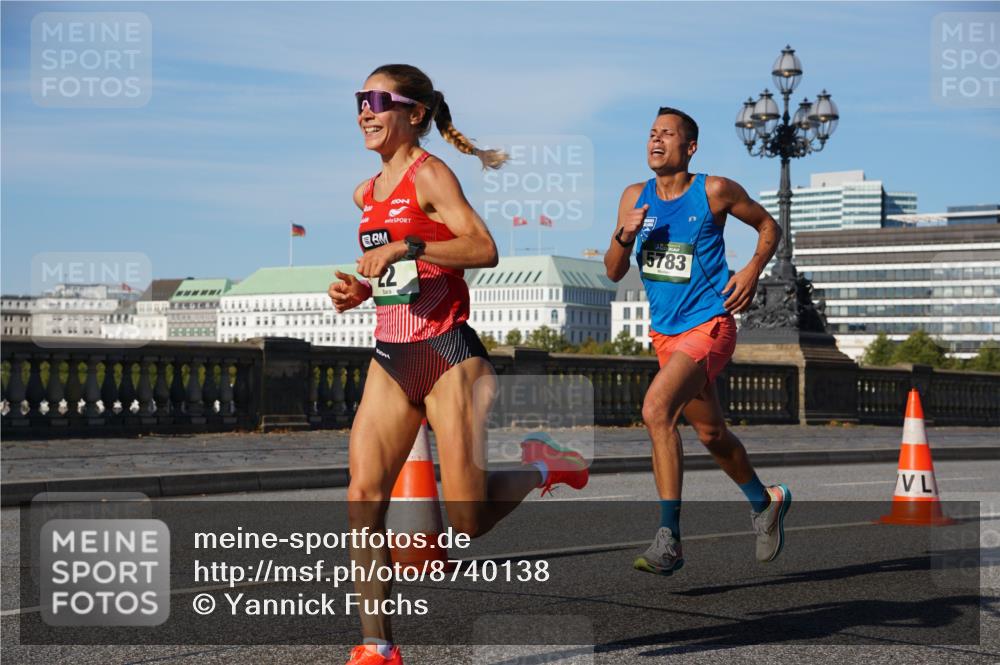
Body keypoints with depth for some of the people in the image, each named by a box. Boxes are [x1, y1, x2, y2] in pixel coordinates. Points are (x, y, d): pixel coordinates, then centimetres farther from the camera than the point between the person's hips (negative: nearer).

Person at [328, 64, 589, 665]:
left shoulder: (430, 173, -8)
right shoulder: (367, 193, 15)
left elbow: (484, 250, -21)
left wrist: (405, 247, -26)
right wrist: (357, 292, 8)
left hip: (448, 355, -7)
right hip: (391, 357, 7)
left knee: (468, 521, -5)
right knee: (364, 497, -7)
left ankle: (542, 468, 25)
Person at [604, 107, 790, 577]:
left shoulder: (714, 191, -6)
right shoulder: (635, 197, 6)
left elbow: (769, 227, 8)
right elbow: (614, 273, 7)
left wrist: (752, 271, -9)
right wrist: (625, 235, -13)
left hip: (708, 326, -6)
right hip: (664, 332, 7)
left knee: (656, 410, -26)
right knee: (711, 434, 18)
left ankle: (669, 538, -23)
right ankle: (765, 502, 44)